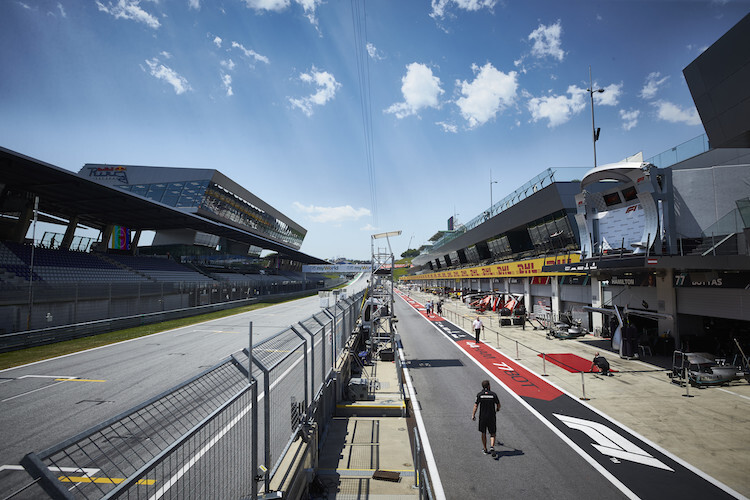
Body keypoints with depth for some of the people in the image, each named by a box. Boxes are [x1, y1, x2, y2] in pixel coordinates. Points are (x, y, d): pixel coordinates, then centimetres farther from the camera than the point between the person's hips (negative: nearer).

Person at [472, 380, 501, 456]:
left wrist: (473, 415, 3)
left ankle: (485, 450, 24)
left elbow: (476, 406, -7)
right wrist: (497, 409, 27)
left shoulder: (479, 394, -6)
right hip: (492, 417, 0)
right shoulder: (493, 394, -5)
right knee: (492, 434, 10)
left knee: (483, 434, 16)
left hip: (482, 417, 0)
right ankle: (492, 447, -13)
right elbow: (498, 405, 5)